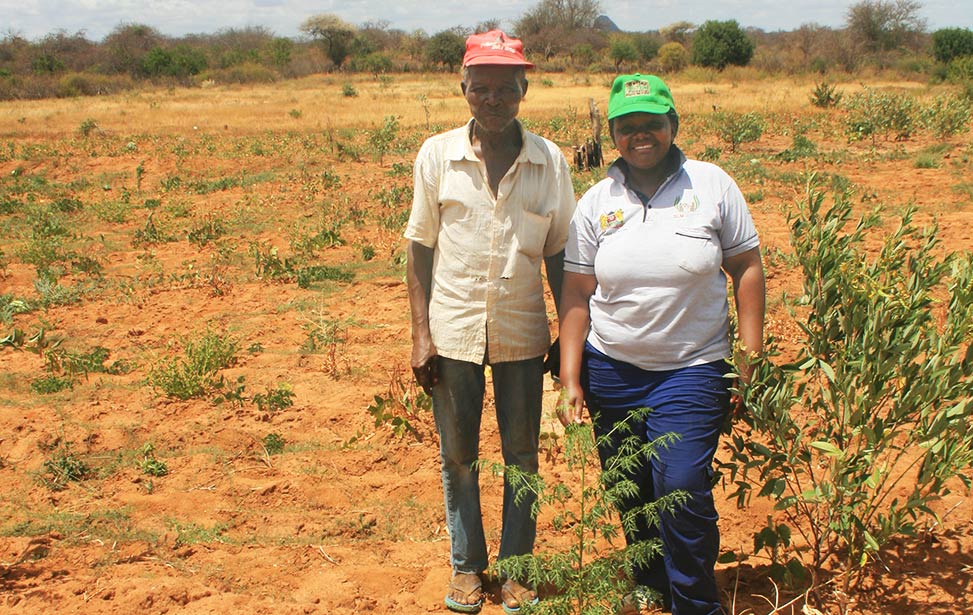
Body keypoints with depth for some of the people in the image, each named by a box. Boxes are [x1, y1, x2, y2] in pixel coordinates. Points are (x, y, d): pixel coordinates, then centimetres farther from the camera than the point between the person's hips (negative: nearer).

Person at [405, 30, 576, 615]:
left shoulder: (550, 161, -2)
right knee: (459, 456, 12)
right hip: (453, 331, 0)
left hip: (522, 333, 0)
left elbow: (558, 255, 5)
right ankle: (467, 564, 30)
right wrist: (421, 334, -4)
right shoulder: (438, 156, -3)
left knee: (522, 455, 11)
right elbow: (421, 250, 1)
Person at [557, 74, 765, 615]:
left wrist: (751, 352, -3)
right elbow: (577, 295, 2)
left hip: (692, 370, -2)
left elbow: (748, 267, 2)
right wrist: (570, 379, -1)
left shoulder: (712, 186, -2)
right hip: (610, 368, 3)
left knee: (681, 488, -12)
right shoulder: (597, 202, 2)